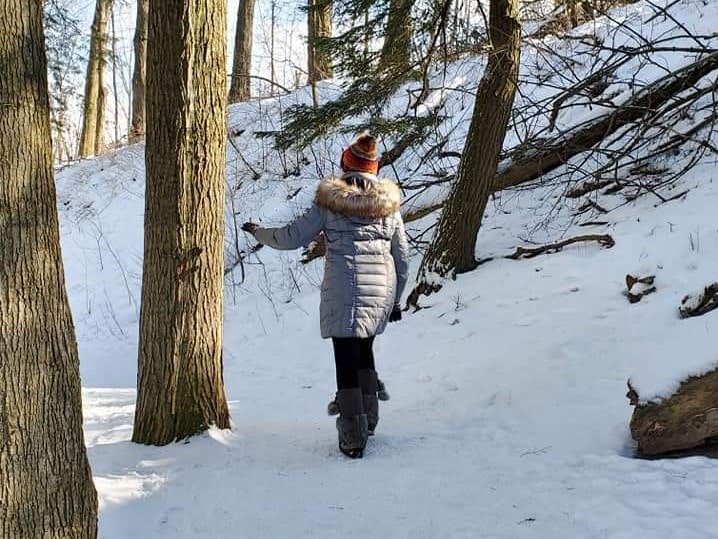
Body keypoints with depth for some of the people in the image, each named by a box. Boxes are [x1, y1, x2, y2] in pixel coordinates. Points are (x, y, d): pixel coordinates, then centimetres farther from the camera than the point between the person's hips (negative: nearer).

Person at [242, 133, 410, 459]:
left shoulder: (330, 201, -2)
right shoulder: (389, 203, 7)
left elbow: (292, 238, -1)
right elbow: (402, 256, 11)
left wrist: (259, 233, 17)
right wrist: (396, 298, 20)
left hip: (343, 293, -4)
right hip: (381, 292, 4)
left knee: (347, 362, 0)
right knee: (364, 352, 22)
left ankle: (353, 437, 1)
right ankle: (368, 419, 31)